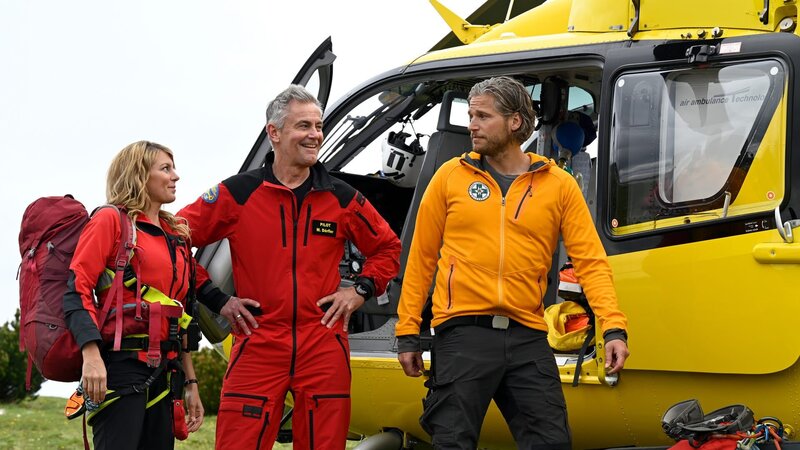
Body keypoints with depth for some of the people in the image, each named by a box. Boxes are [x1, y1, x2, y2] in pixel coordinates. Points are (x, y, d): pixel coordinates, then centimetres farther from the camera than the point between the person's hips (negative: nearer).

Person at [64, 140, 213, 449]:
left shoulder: (176, 235, 20)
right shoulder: (111, 221, 0)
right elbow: (77, 292, -10)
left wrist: (191, 383, 20)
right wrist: (91, 356, -23)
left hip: (165, 371, 7)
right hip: (121, 364, -7)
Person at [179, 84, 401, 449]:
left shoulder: (342, 198, 9)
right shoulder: (237, 194, 1)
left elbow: (387, 248, 22)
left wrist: (362, 290, 7)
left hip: (324, 346, 2)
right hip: (257, 343, -2)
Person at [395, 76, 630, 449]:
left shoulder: (559, 185, 6)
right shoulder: (451, 176, 6)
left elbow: (591, 261, 2)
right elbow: (421, 258, 8)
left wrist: (613, 328, -10)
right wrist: (407, 333, 4)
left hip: (527, 337, 1)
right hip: (463, 334, -1)